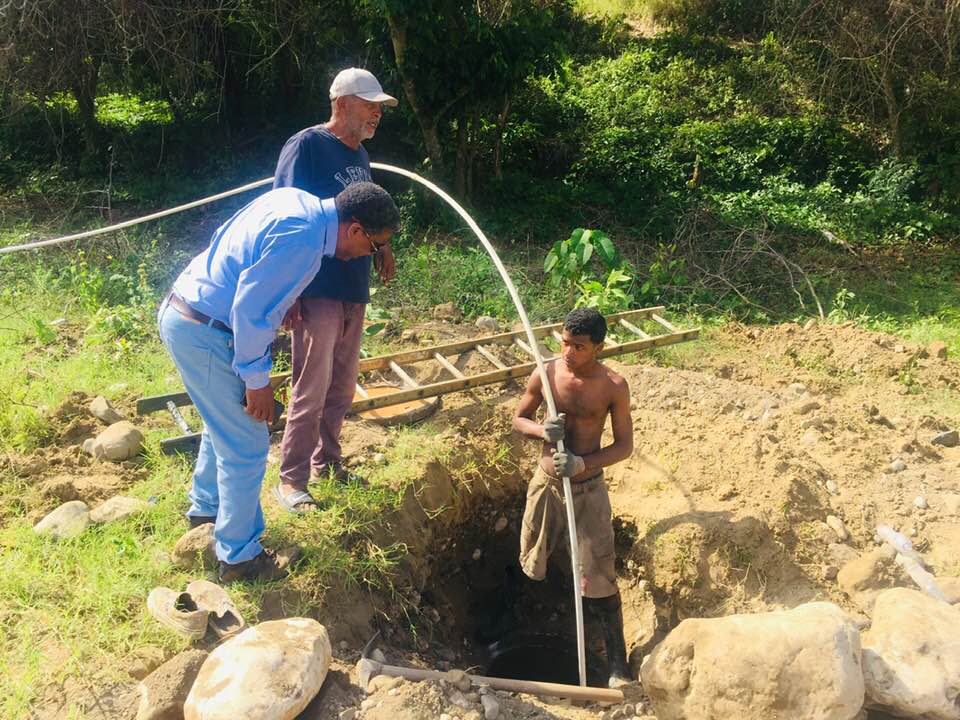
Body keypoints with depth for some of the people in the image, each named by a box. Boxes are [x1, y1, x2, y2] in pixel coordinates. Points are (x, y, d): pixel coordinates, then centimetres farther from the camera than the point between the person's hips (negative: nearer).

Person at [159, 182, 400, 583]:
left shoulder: (296, 200, 5)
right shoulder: (303, 239, -24)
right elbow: (251, 309, -24)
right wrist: (257, 381, -15)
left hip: (181, 312, 10)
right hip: (203, 334, -10)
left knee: (224, 425, 27)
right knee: (246, 446, 0)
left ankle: (205, 510, 46)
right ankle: (239, 558, 14)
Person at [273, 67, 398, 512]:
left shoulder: (359, 154, 15)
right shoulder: (306, 146, -10)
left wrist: (381, 247, 6)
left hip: (354, 291, 8)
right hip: (317, 291, -8)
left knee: (341, 388, 15)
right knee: (311, 389, -6)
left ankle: (327, 465, 29)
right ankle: (291, 480, 6)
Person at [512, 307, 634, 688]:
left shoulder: (613, 386, -14)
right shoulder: (545, 374, -10)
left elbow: (624, 445, -8)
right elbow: (518, 419, 3)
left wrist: (584, 463, -24)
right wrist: (541, 431, -20)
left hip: (588, 488, -2)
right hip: (546, 482, 3)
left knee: (598, 578, -1)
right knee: (532, 568, 17)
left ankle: (617, 662, 16)